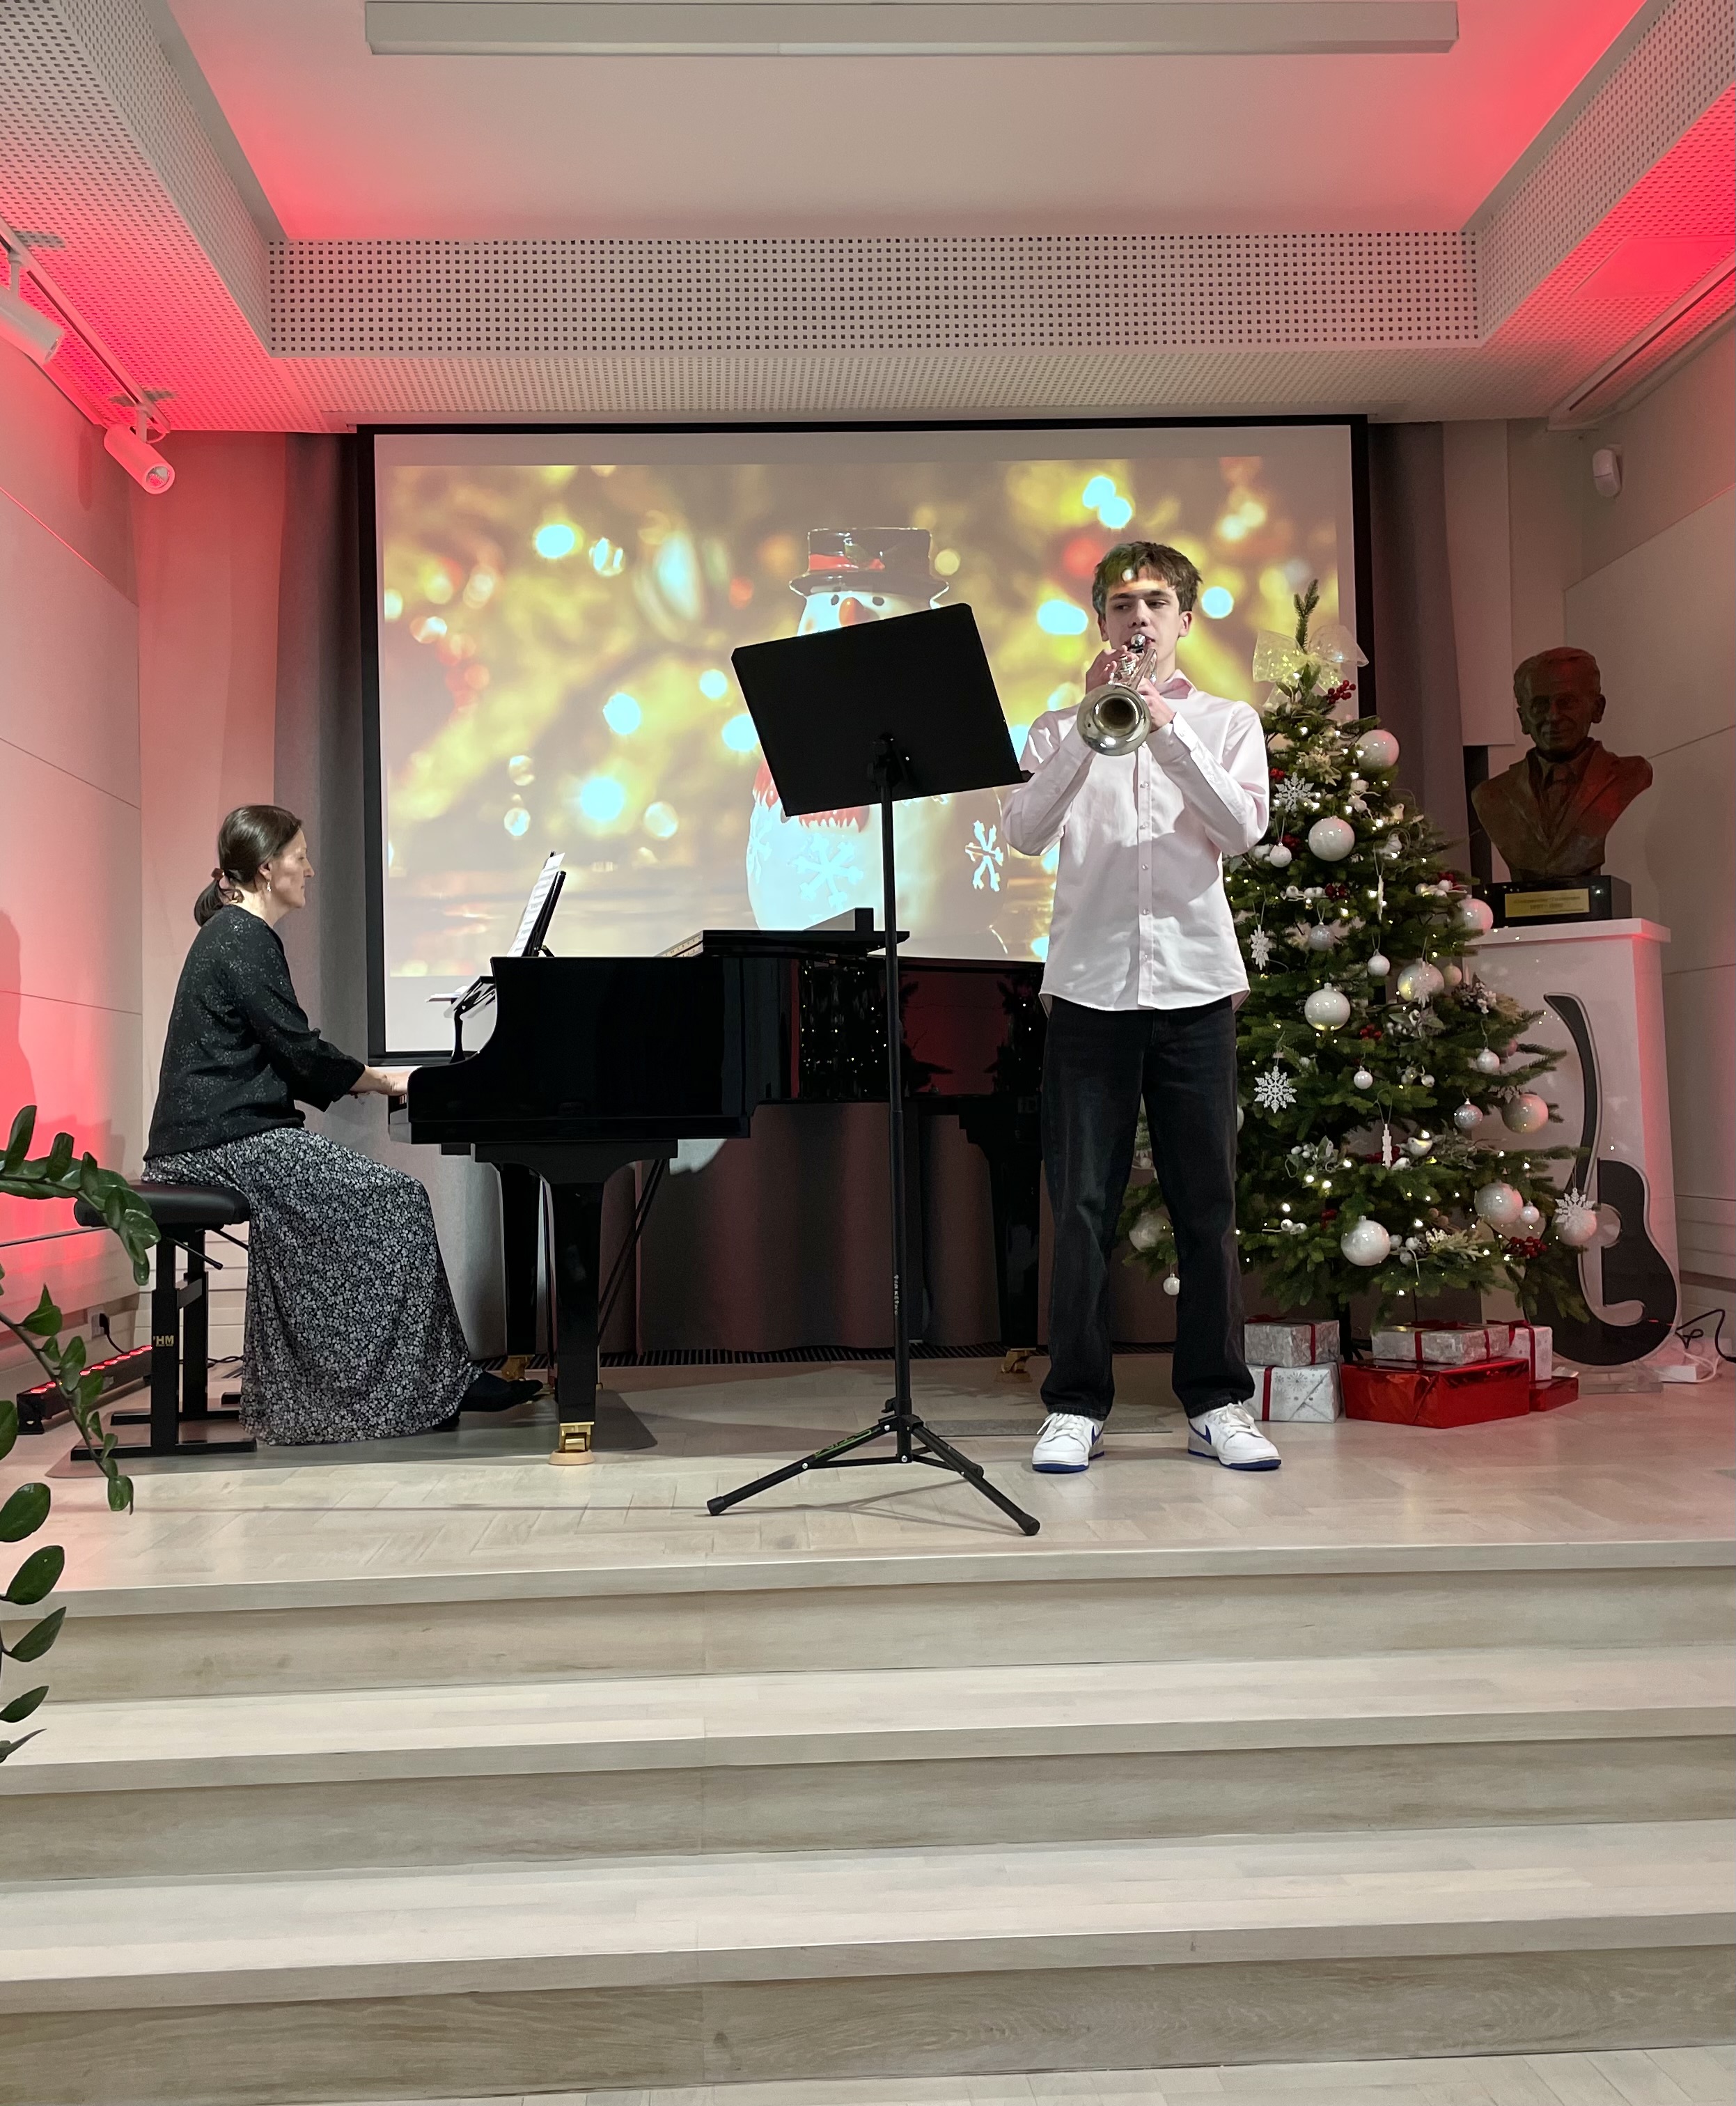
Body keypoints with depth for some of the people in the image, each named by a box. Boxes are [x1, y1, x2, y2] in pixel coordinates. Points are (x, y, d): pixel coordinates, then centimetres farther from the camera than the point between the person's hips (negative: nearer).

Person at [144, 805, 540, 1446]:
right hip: (230, 1141, -10)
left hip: (221, 1132, 10)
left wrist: (368, 1078, 11)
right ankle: (437, 1386, -7)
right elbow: (298, 1051, -16)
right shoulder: (243, 941, -13)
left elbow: (280, 1056, 19)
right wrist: (381, 1079, -1)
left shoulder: (236, 934, 18)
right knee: (398, 1202, -14)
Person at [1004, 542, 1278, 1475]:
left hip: (1194, 982, 0)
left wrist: (1167, 730, -12)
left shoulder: (1226, 721, 13)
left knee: (1206, 1202, 3)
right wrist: (1093, 727, -11)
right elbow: (1025, 832, -4)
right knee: (1082, 1205, 0)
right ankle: (1076, 1405, 8)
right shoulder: (1062, 727, 12)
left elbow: (1243, 828, -5)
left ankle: (1216, 1403, 12)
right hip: (1089, 983, 0)